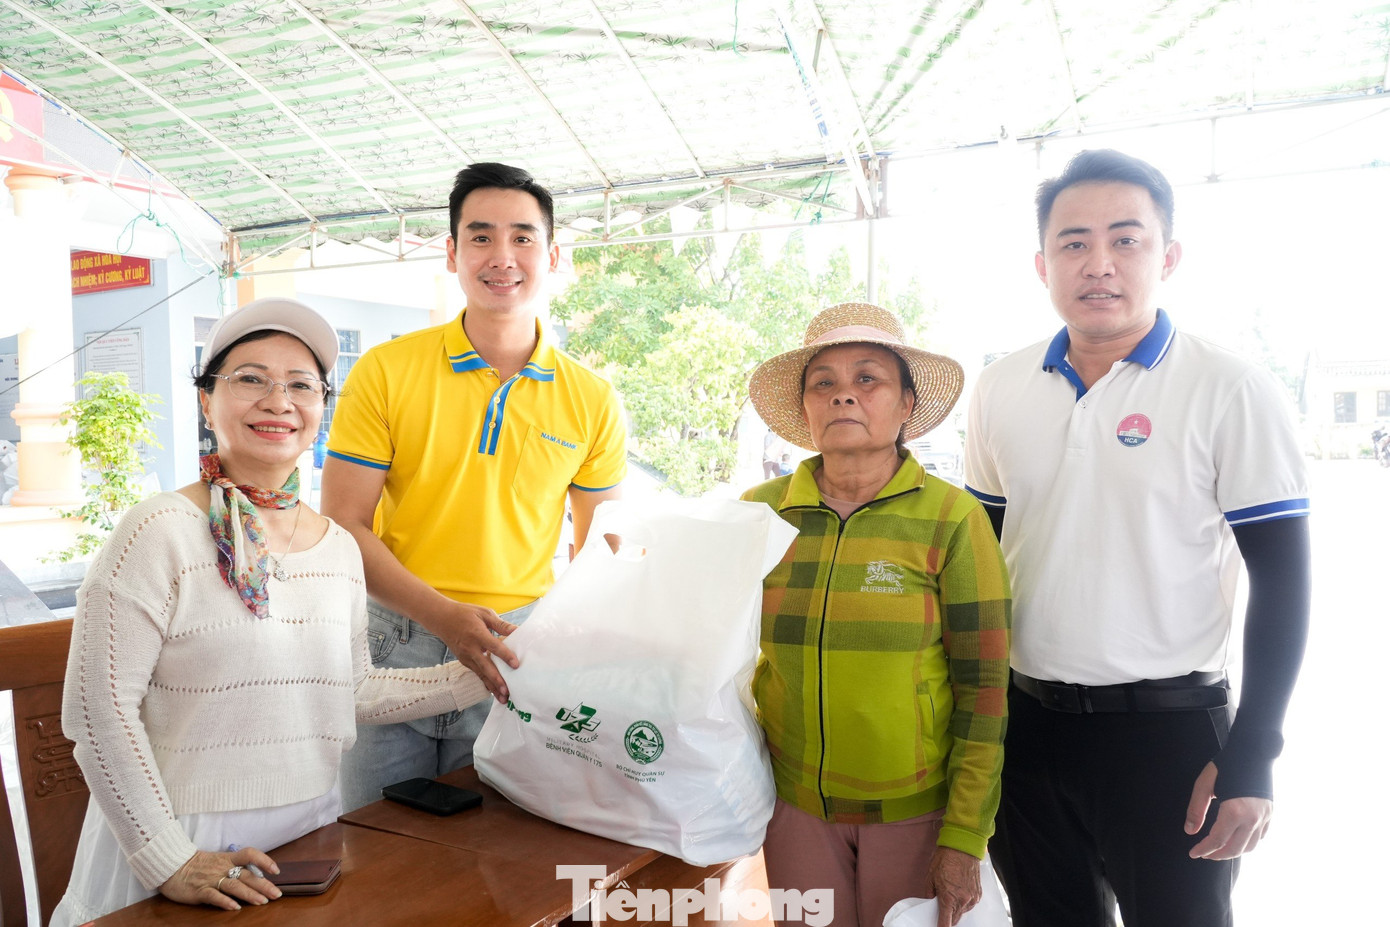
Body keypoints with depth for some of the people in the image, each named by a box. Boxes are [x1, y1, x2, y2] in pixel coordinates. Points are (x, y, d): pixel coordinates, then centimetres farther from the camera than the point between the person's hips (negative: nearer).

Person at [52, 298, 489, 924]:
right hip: (189, 843, -5)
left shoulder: (340, 548, 2)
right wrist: (169, 861, -17)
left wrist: (479, 678, 2)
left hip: (309, 829, 5)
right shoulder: (161, 533, -15)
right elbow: (99, 709, -16)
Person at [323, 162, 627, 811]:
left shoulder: (592, 399, 1)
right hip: (394, 642, 0)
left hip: (518, 652, 1)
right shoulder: (385, 372, -4)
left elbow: (599, 551, 9)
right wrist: (442, 614, -19)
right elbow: (343, 526, -5)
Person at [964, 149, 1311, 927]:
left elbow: (1282, 585, -7)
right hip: (1025, 724, 4)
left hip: (1169, 730, -4)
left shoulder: (1231, 392, -10)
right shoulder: (1002, 388, 2)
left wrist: (1252, 758, -10)